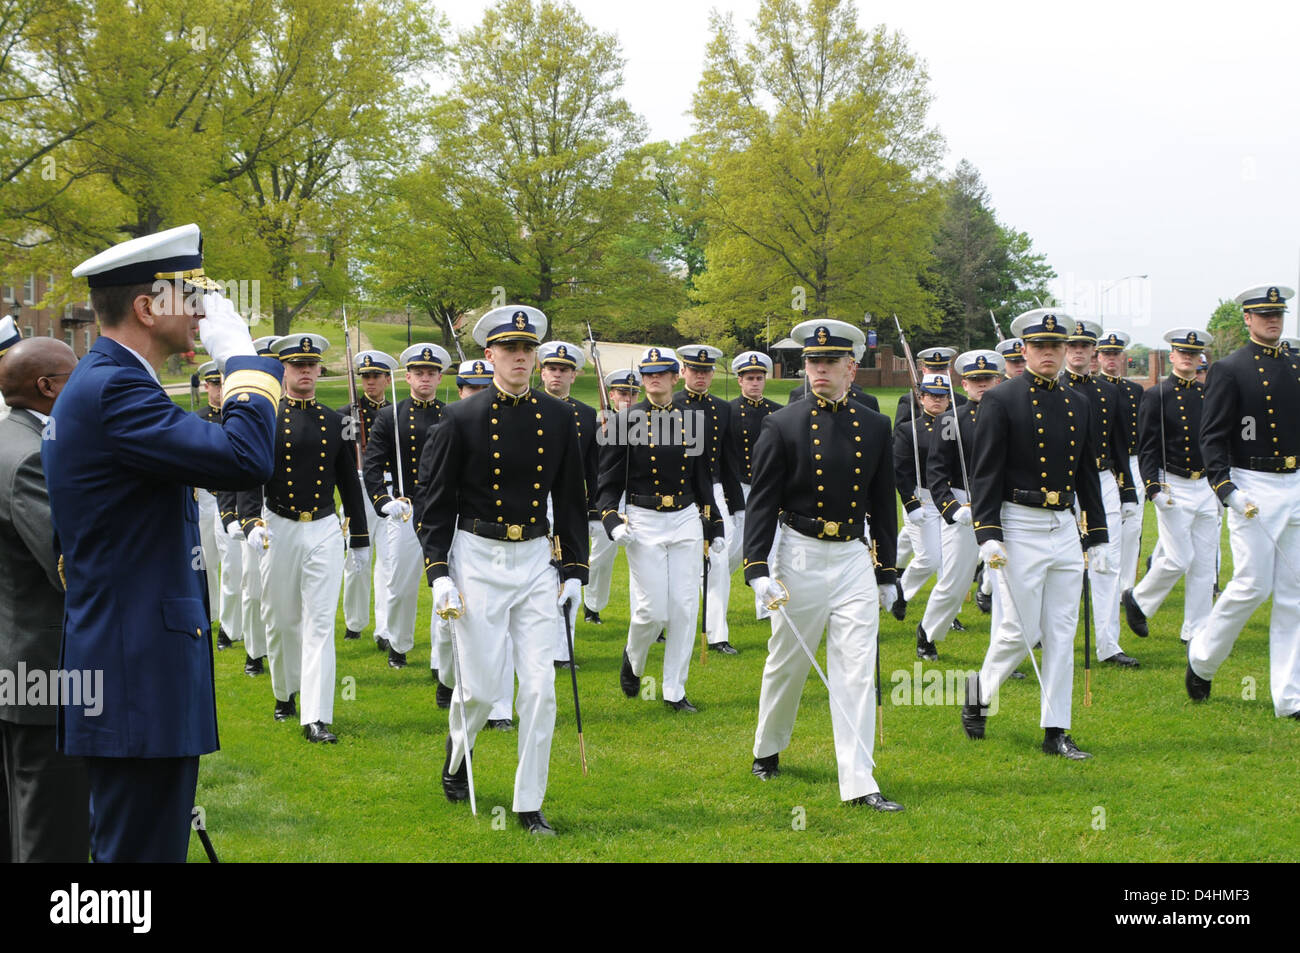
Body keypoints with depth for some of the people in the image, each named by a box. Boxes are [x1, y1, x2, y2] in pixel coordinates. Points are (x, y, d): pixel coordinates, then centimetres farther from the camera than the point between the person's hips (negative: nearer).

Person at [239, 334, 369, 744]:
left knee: (320, 623, -7)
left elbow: (350, 482, 13)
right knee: (279, 620, 10)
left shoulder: (335, 422, 8)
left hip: (325, 531, 1)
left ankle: (316, 717, -11)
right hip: (279, 529, -1)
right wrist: (252, 521, -24)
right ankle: (284, 693, 34)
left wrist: (360, 539, 14)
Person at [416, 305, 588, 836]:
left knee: (540, 686, -3)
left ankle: (529, 805, 8)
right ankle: (457, 754, 36)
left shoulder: (558, 418, 4)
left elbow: (571, 498, 12)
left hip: (536, 562, 3)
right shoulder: (462, 420, -5)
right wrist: (438, 573, -8)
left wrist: (574, 571, 9)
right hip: (476, 559, -2)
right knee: (480, 687, 2)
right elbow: (432, 499, -2)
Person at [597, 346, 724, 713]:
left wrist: (714, 526, 13)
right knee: (652, 611, -7)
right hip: (644, 524, -3)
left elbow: (703, 477, 14)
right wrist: (613, 522, -14)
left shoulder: (692, 419, 7)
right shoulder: (627, 420, -2)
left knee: (685, 609, 0)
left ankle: (675, 691, 9)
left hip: (686, 521, 3)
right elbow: (608, 481, -1)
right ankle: (633, 659, 25)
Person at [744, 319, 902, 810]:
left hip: (855, 558, 2)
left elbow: (883, 504, 11)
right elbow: (762, 502, -5)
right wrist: (757, 569, -13)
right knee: (786, 664, 12)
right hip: (801, 557, -2)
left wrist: (886, 572, 12)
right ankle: (767, 750, 36)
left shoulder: (875, 427, 5)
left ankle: (858, 783, -5)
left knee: (858, 672, -5)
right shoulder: (782, 425, -5)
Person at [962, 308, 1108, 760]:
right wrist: (988, 534, -17)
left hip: (1064, 529, 6)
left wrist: (1097, 536, 15)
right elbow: (985, 472, -9)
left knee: (1062, 634, 5)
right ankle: (979, 689, 23)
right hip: (1020, 529, -6)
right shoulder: (1001, 401, -6)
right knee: (1020, 632, -4)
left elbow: (1088, 474, 17)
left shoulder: (1078, 404, 12)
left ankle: (1056, 732, 10)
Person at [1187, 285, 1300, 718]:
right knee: (1253, 585, -8)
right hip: (1253, 487, -5)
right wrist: (1226, 490, -17)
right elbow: (1212, 438, -7)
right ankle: (1201, 657, 17)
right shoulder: (1229, 369, -3)